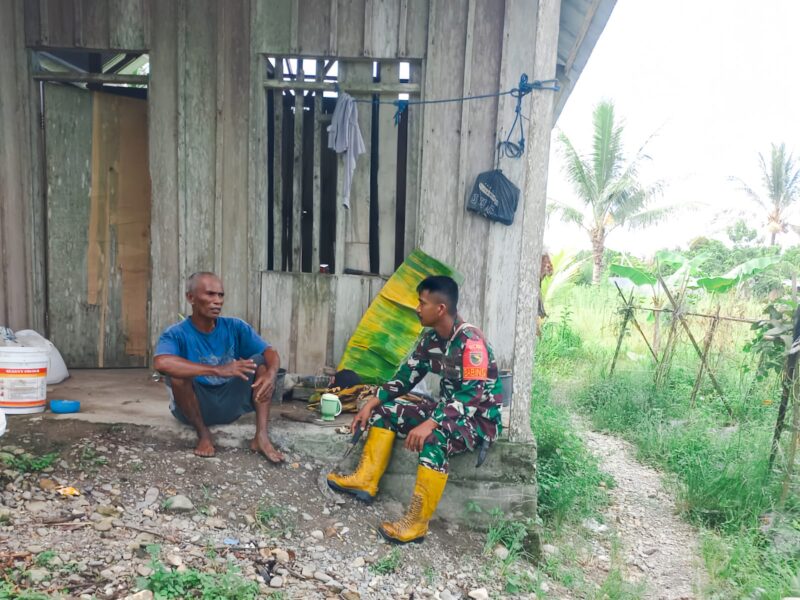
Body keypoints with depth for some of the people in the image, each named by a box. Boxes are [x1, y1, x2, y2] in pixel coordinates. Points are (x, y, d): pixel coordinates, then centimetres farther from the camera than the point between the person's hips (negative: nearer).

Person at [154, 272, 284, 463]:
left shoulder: (234, 327, -6)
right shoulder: (176, 333, -16)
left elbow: (271, 353, -12)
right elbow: (162, 363, -39)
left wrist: (271, 374, -37)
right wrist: (218, 370, -45)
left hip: (230, 403, 3)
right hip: (195, 407, -3)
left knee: (262, 361, -15)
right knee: (177, 372, -30)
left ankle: (261, 436, -22)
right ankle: (203, 434, -11)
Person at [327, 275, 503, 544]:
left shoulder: (470, 341, -25)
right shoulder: (430, 338, 2)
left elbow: (472, 395, -32)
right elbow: (406, 375, 8)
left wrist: (430, 424, -40)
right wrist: (371, 403, 0)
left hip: (480, 417, -9)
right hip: (447, 409, 9)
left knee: (433, 438, -37)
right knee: (386, 410, 3)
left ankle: (416, 523, -27)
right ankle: (366, 480, 6)